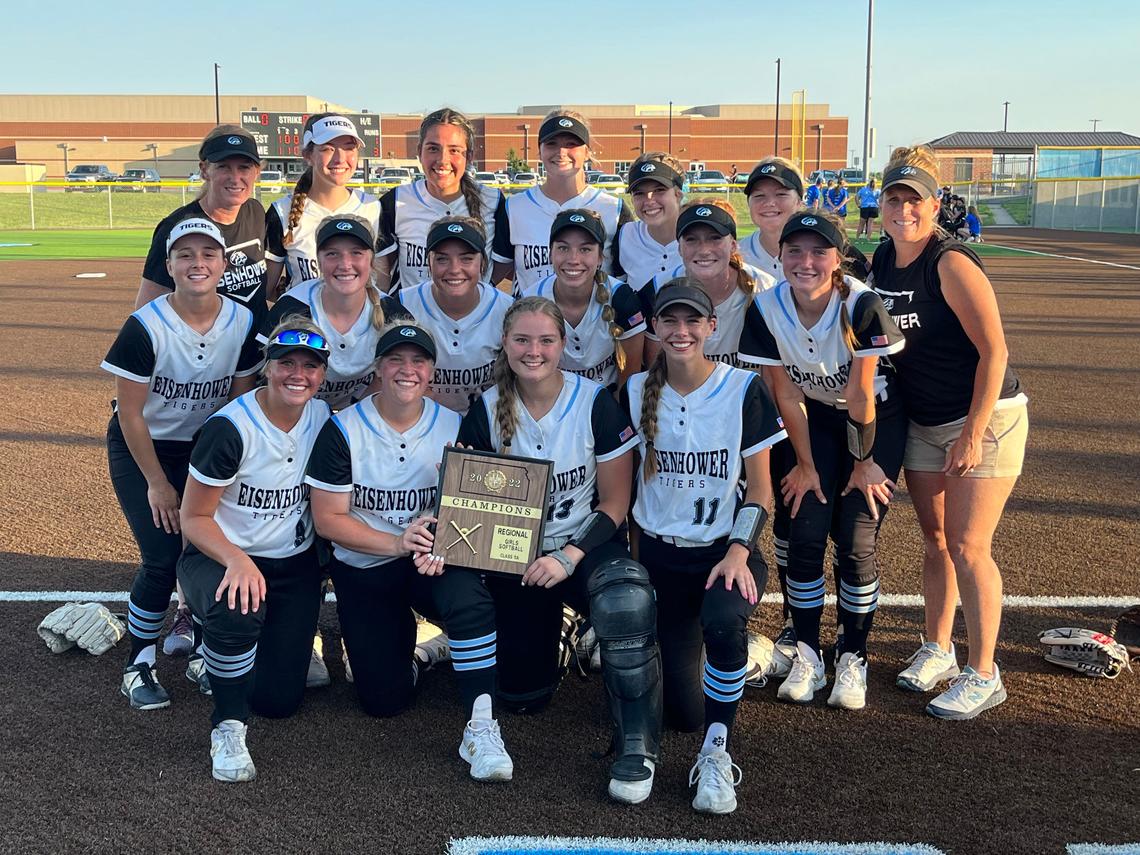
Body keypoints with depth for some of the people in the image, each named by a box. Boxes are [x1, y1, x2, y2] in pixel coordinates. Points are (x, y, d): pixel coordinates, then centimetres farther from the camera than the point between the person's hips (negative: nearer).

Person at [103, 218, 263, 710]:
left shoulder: (243, 323, -12)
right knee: (163, 557, -13)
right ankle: (139, 664, 7)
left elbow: (240, 402, -3)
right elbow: (130, 414, -16)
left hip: (204, 447, 3)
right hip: (140, 448, -3)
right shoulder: (146, 327, -23)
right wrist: (157, 482, -12)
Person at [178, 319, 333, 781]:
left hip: (294, 565, 5)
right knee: (238, 611, -40)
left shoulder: (324, 418, -4)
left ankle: (212, 635, 32)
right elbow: (194, 518, -16)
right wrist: (236, 560, -34)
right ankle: (228, 727, -14)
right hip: (220, 555, -5)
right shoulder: (230, 427, -20)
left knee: (279, 698, 1)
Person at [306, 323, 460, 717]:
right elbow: (327, 519, -10)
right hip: (363, 568, 0)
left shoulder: (453, 426, -4)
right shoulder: (342, 430, -10)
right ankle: (399, 630, 29)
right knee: (384, 699, -5)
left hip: (429, 563, 1)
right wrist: (396, 543, -25)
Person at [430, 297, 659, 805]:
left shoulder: (595, 403, -10)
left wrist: (570, 556, -21)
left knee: (627, 602, -34)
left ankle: (636, 749, -23)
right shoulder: (486, 410, -4)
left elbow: (614, 504, -6)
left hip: (586, 547, -1)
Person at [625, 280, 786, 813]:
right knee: (684, 712, -3)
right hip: (661, 554, 2)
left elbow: (759, 489, -5)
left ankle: (716, 754, -17)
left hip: (726, 550, -2)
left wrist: (739, 551, -20)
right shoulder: (637, 391, 1)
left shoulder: (744, 389, -7)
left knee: (722, 622, -38)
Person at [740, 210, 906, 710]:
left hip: (877, 420, -3)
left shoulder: (862, 305, -30)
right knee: (806, 536, -7)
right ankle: (807, 655, 10)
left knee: (856, 542, -9)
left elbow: (861, 396, -21)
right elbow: (787, 396, -10)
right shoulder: (767, 309, -19)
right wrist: (806, 464, -2)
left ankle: (852, 659, 8)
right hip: (817, 419, 3)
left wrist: (864, 463, -11)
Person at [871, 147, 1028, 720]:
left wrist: (973, 434, -21)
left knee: (967, 547, -5)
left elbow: (994, 351, -21)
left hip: (984, 419, -7)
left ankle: (983, 676, 7)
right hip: (921, 424, 7)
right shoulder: (881, 261, 3)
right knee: (935, 540, 14)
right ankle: (937, 651, 29)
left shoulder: (951, 264, -20)